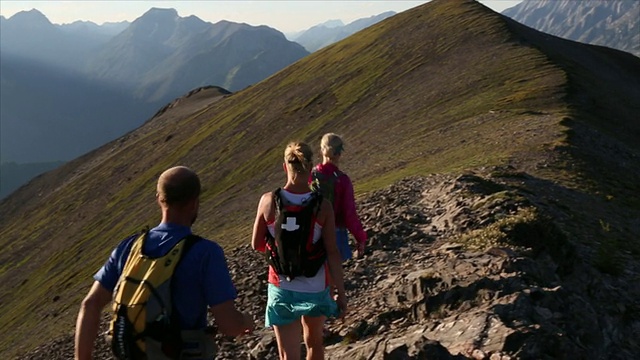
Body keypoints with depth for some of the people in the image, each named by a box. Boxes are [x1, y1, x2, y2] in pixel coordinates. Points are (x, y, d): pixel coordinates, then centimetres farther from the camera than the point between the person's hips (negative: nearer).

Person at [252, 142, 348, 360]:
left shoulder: (268, 201, -12)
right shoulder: (323, 206, -14)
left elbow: (256, 245, -2)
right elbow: (333, 253, -13)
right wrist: (341, 293, -4)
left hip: (282, 287, 0)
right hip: (316, 287, 1)